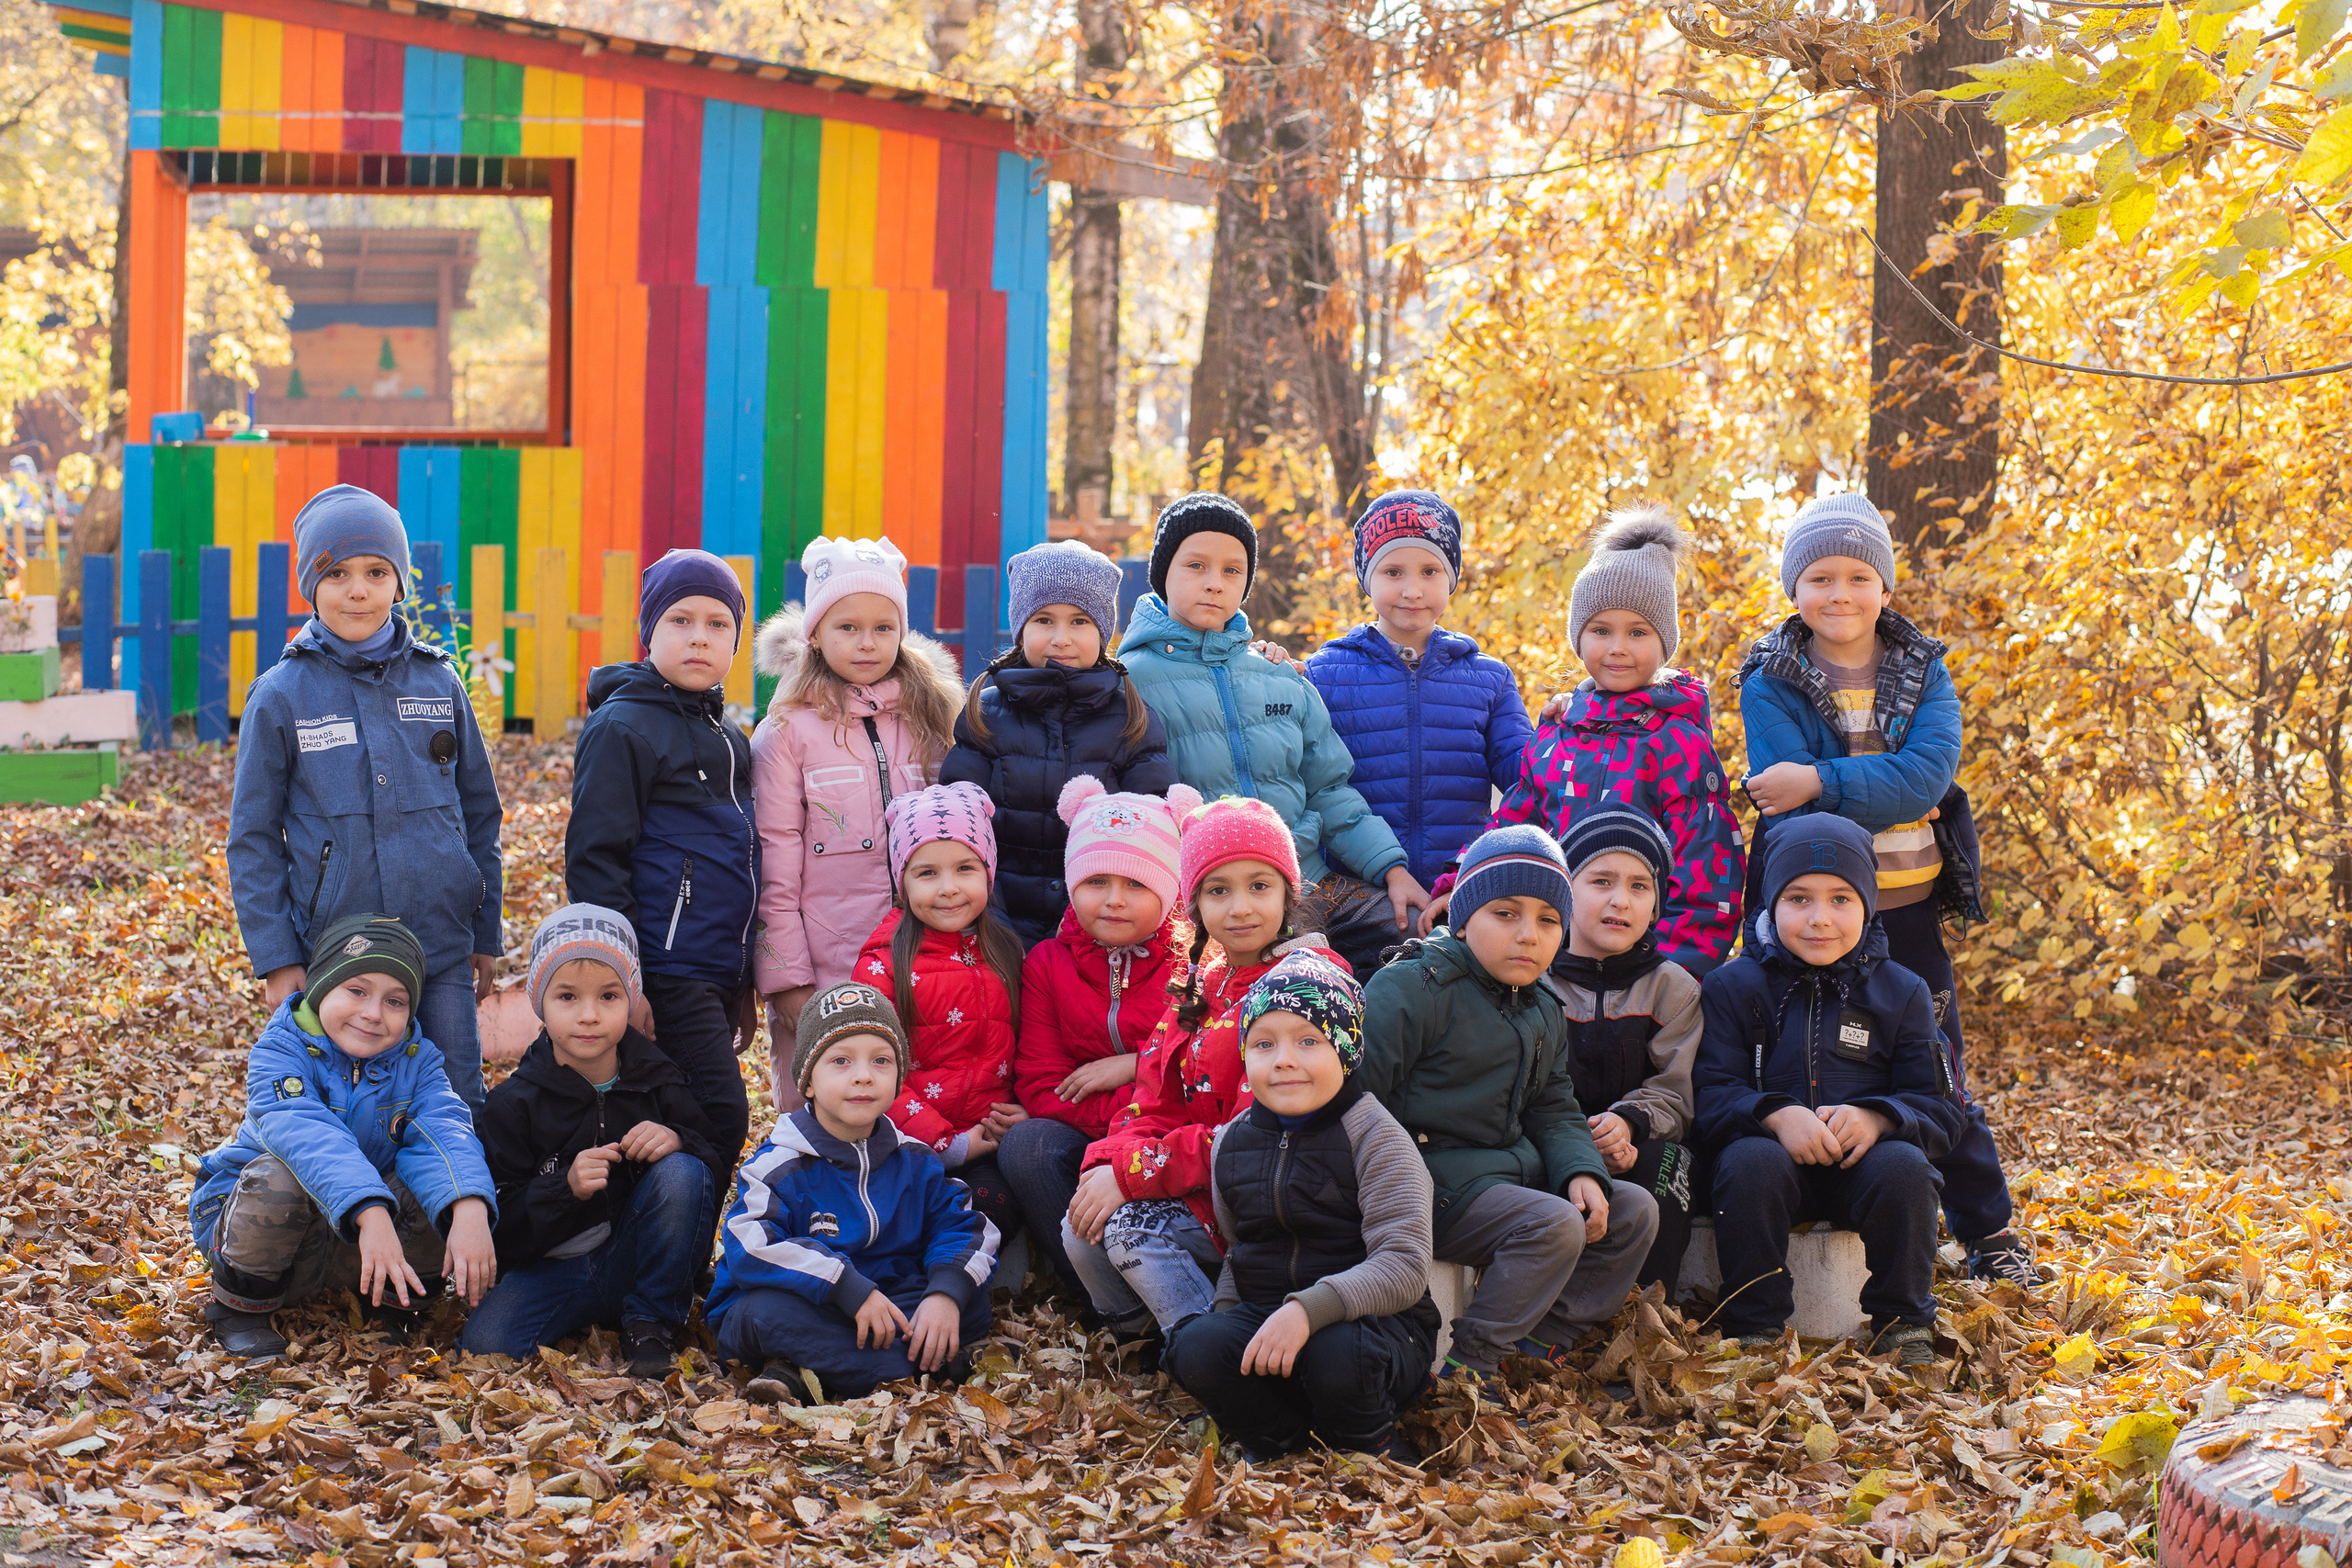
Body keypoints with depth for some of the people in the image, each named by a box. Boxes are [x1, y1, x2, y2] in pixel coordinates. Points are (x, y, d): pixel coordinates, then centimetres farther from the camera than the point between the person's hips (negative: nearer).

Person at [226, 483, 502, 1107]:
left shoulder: (438, 682, 4)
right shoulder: (281, 698, -3)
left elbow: (479, 814, 12)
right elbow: (252, 840, 0)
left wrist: (485, 937, 12)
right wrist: (276, 959, -5)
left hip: (443, 953, 2)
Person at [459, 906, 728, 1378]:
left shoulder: (660, 1084, 0)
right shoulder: (511, 1106, -5)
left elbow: (719, 1171, 0)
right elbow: (499, 1230, -9)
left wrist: (679, 1141, -22)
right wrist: (566, 1189, -27)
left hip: (645, 1264, 3)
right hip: (553, 1270, -2)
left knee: (681, 1172, -25)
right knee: (484, 1343, -30)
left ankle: (651, 1325, -10)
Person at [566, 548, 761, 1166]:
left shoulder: (729, 739, 18)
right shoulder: (622, 727, -7)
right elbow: (595, 859, -12)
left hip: (715, 980, 8)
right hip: (664, 973, -8)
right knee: (721, 1117, -15)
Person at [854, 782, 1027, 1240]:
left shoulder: (1006, 955, 15)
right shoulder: (884, 964, 1)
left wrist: (1028, 1110, 1)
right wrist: (947, 1144, -12)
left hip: (991, 1142, 3)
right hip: (913, 1146, -3)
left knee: (998, 1202, -29)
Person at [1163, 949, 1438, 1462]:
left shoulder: (1375, 1138, -11)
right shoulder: (1231, 1143, 8)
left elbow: (1404, 1268, -21)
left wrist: (1308, 1310, -35)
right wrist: (1225, 1315, 5)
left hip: (1376, 1319, -4)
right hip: (1263, 1316, 4)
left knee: (1336, 1355, -37)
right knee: (1195, 1351, -25)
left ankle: (1375, 1448, -5)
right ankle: (1293, 1439, -3)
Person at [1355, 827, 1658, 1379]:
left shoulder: (1544, 1013, 15)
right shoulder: (1415, 989, -13)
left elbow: (1554, 1111, 17)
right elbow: (1354, 1093, -16)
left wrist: (1581, 1171, -3)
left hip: (1517, 1169, 9)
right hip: (1434, 1184, -9)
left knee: (1633, 1211, 3)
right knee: (1556, 1226, -27)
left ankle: (1542, 1339, 4)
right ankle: (1468, 1363, -17)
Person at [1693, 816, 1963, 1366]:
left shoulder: (1901, 991, 6)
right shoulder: (1733, 986, 3)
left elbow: (1940, 1109, 1)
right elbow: (1712, 1094, -5)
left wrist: (1877, 1118, -21)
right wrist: (1775, 1115, -26)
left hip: (1862, 1161, 1)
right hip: (1776, 1156, -1)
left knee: (1903, 1167, -30)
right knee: (1750, 1162, -33)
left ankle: (1903, 1324, -11)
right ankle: (1755, 1329, -20)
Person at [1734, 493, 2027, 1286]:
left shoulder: (1922, 672, 4)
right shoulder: (1771, 684, -2)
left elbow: (1929, 774, -13)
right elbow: (1785, 801, -14)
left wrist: (1821, 783, -21)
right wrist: (1889, 797, -19)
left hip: (1907, 910, 2)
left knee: (1937, 1075, 7)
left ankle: (1989, 1232, 19)